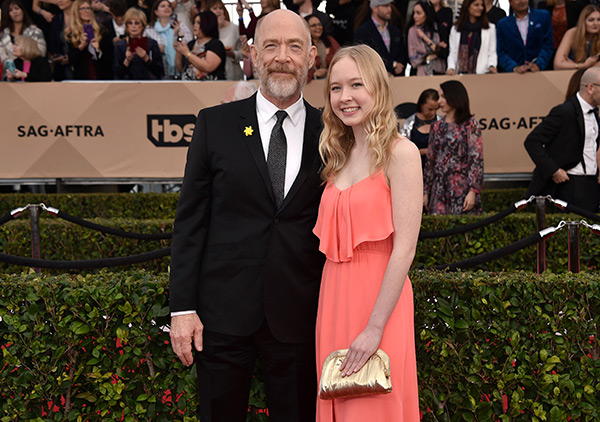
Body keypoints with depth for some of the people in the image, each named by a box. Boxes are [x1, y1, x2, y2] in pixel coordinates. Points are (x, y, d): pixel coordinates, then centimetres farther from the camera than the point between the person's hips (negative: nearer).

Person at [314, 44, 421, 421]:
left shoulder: (400, 153, -9)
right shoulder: (340, 156, 12)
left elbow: (404, 248, -15)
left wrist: (375, 328, -18)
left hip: (379, 300, -6)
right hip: (335, 298, 6)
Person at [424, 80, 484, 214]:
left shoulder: (470, 124, -1)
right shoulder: (437, 126, 13)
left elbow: (477, 159, -7)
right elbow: (430, 160, 14)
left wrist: (473, 191, -15)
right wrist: (426, 191, 11)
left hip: (462, 190, -4)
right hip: (439, 191, 5)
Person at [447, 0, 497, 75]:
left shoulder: (490, 28, 11)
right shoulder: (455, 29, 14)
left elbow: (492, 53, 6)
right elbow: (453, 54, 10)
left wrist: (491, 66, -14)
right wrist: (451, 68, -8)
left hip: (482, 73, -1)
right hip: (461, 74, 1)